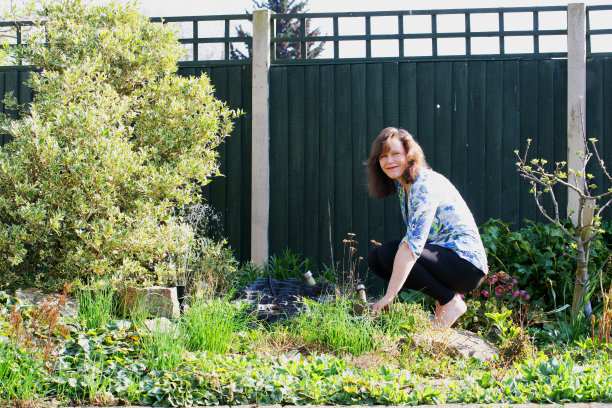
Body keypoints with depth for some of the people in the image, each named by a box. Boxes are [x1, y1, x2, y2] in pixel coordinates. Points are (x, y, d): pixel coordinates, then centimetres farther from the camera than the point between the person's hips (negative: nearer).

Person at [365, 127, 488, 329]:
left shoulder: (426, 185, -21)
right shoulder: (402, 185, 8)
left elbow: (413, 244, -31)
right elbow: (413, 237, 15)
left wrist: (389, 297, -35)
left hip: (466, 263, -9)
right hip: (443, 256, 9)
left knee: (388, 252, -24)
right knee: (374, 257, -1)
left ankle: (451, 302, -11)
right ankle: (442, 297, 3)